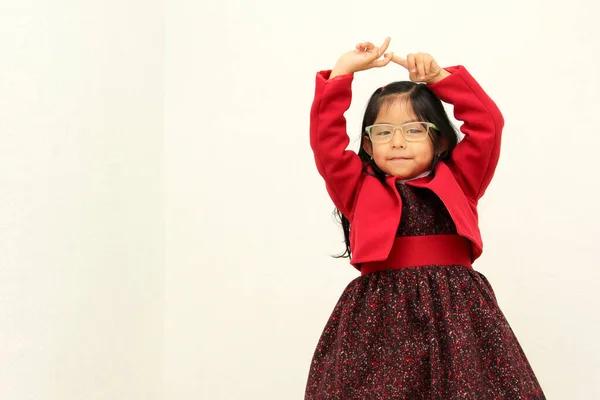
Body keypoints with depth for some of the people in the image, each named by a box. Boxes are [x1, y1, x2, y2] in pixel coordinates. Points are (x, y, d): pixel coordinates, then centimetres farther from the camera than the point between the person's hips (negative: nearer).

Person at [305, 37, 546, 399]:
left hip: (455, 314, 1)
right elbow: (326, 139, 3)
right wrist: (343, 72, 3)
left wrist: (438, 76, 4)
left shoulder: (457, 183, 13)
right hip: (379, 315, 0)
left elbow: (488, 123, 7)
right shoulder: (360, 190, 12)